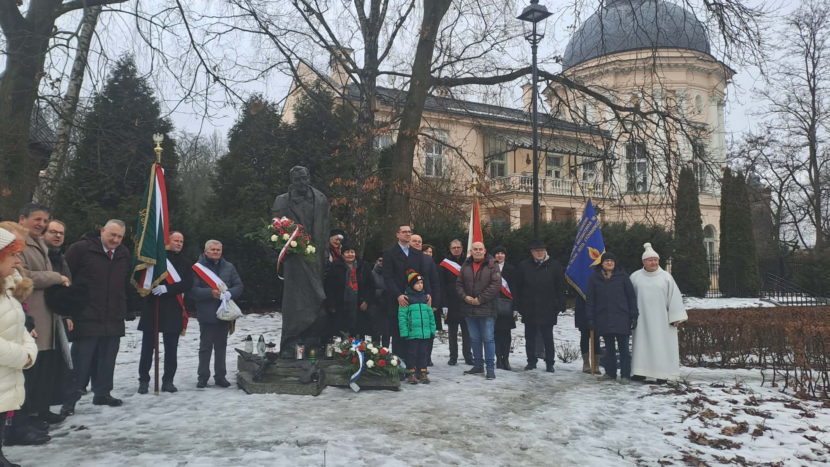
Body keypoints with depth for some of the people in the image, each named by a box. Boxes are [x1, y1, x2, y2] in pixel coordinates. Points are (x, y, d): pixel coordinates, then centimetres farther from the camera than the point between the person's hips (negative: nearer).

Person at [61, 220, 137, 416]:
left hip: (114, 319, 5)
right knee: (80, 361, -1)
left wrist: (131, 308, 17)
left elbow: (129, 284, 18)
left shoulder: (125, 255, 10)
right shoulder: (81, 248, -8)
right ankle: (70, 399, 10)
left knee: (108, 360, 12)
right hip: (86, 318, -5)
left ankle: (102, 393, 25)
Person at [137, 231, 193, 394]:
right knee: (148, 347, 4)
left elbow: (188, 284, -5)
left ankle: (168, 381, 15)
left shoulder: (186, 263, 9)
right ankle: (144, 381, 15)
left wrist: (167, 288, -17)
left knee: (171, 349, 6)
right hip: (152, 308, -2)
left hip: (173, 311, 2)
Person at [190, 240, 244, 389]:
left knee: (221, 346, 12)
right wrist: (210, 293, -23)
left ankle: (220, 376, 21)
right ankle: (203, 377, 15)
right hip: (206, 315, -4)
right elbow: (192, 290, -11)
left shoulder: (229, 267, 8)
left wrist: (229, 293, -16)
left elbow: (239, 286, 4)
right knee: (206, 347, 4)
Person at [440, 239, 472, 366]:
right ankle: (453, 357, 15)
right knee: (452, 333, 7)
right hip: (452, 305, -1)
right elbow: (442, 287, -3)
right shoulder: (445, 265, 1)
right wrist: (444, 305, -9)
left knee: (467, 332, 6)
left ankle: (468, 357, 13)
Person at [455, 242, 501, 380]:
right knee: (475, 338, 14)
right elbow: (458, 284, 11)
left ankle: (490, 367, 6)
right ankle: (478, 365, 25)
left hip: (486, 309, -5)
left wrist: (481, 299, -15)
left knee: (488, 338, -1)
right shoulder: (466, 265, 10)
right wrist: (464, 296, -7)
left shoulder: (492, 265, -4)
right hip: (469, 308, 5)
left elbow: (496, 284, -13)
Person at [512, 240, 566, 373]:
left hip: (547, 311, -2)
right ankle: (531, 362, 24)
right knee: (530, 337, 12)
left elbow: (561, 287, 1)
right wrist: (518, 306, 0)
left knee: (548, 338, 6)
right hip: (529, 310, 2)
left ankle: (549, 363, 17)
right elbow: (516, 287, 5)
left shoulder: (554, 265, -1)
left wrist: (560, 306, -5)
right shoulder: (523, 266, 2)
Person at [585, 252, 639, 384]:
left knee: (623, 348, 1)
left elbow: (631, 297, 2)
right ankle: (610, 373, 21)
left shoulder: (622, 277, 1)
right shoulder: (594, 279, 4)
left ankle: (625, 375, 8)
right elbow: (590, 300, 5)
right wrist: (590, 318, 0)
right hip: (604, 319, 2)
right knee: (609, 348, 12)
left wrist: (633, 316, -2)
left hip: (621, 319, -2)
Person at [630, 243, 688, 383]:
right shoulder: (635, 277, 4)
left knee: (661, 345, 0)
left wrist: (675, 317, -6)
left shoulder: (666, 277, 1)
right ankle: (641, 371, 10)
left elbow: (674, 296, 0)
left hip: (661, 319, -1)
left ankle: (662, 374, 5)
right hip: (642, 319, 1)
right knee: (643, 344, 4)